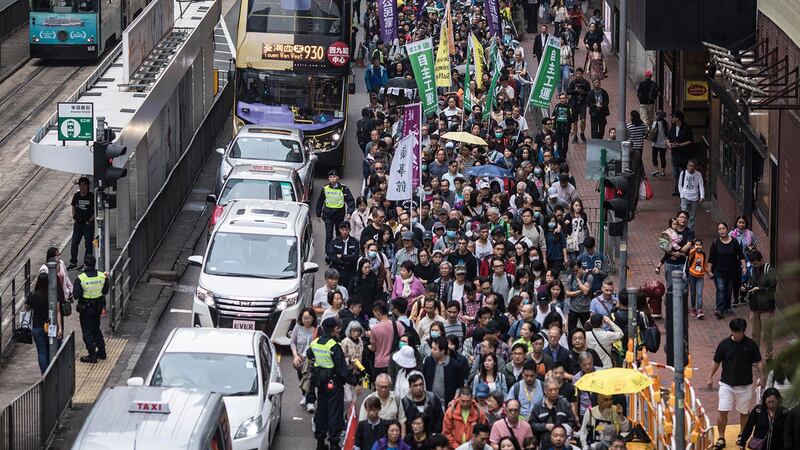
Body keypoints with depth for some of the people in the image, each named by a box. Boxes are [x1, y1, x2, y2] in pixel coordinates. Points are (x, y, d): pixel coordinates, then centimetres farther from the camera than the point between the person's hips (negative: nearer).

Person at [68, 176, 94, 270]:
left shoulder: (91, 196, -10)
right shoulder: (77, 195, 2)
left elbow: (96, 211, -7)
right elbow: (73, 207, 16)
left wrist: (90, 221, -11)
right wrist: (74, 218, 5)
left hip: (88, 224, -4)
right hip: (78, 223, 4)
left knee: (88, 244, 2)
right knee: (74, 244, 6)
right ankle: (73, 263, 18)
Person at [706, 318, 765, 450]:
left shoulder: (750, 344, -3)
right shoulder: (724, 344, -3)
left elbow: (758, 362, 3)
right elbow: (716, 362, 6)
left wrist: (761, 377, -5)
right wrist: (710, 377, 3)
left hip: (745, 385, 0)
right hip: (726, 383, 0)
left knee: (744, 413, 11)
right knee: (722, 412, -7)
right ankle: (721, 439, 4)